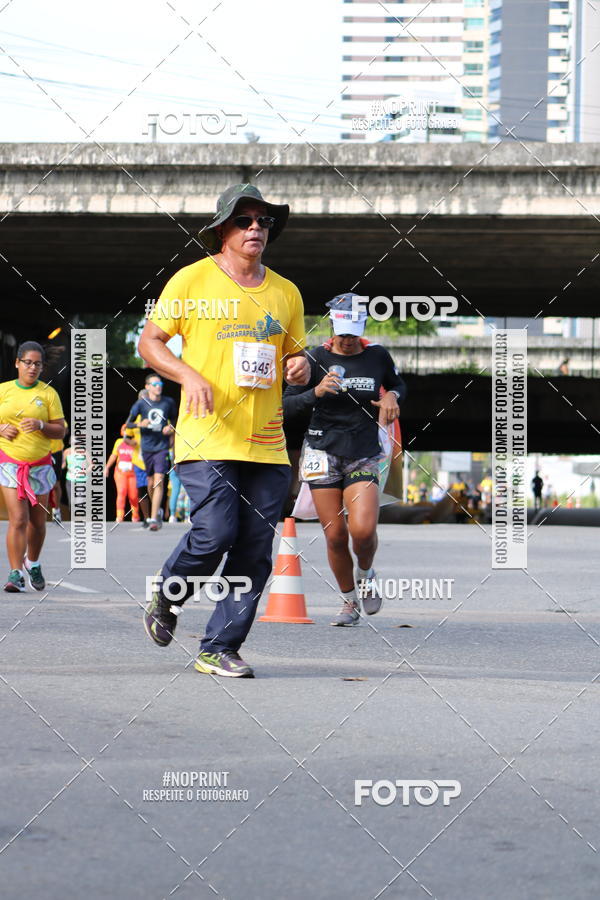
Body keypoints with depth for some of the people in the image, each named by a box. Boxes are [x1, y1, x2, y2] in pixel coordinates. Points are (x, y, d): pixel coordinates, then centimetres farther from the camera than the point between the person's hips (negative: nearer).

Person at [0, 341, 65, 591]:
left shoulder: (48, 393, 3)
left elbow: (60, 431, 2)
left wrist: (41, 425, -17)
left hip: (40, 465, 1)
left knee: (37, 521, 9)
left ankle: (33, 563, 34)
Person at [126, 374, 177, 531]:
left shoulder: (169, 402, 3)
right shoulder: (141, 403, -1)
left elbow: (174, 420, 18)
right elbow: (128, 424, 2)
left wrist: (170, 427, -4)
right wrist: (140, 424, -17)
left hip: (162, 447, -1)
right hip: (147, 447, 1)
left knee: (158, 481, -14)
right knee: (150, 483, 11)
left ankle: (153, 519, -17)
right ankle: (157, 510, 36)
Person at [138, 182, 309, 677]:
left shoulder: (286, 292, 14)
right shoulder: (192, 280, 1)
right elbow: (149, 342, 4)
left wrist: (299, 366, 0)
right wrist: (190, 376, -13)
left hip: (267, 444, 4)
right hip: (207, 438, -4)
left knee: (255, 550, -1)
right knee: (215, 533, -16)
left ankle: (220, 648, 9)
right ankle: (167, 594, 15)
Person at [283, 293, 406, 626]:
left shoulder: (377, 356, 4)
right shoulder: (316, 359, -2)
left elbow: (398, 385, 24)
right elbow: (286, 407, -5)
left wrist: (392, 397, 0)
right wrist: (316, 392, -22)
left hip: (364, 453, 0)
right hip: (323, 450, 0)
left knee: (363, 529, -19)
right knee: (334, 536, -2)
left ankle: (366, 573, 15)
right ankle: (349, 602, 19)